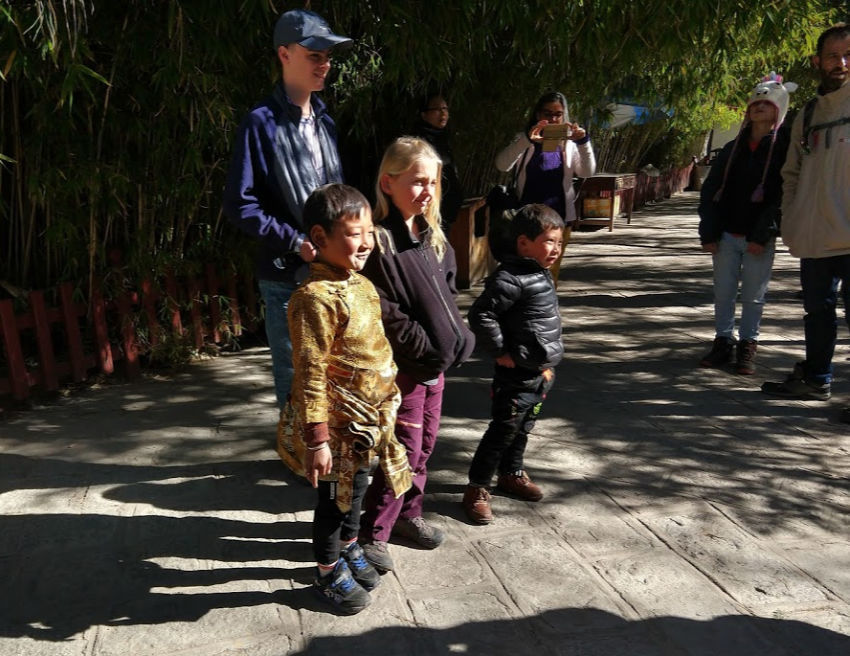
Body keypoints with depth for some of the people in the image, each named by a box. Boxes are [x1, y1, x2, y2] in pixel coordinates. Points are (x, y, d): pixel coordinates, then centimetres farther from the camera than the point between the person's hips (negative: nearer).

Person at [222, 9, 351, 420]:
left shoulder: (324, 121, 11)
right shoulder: (262, 123, -10)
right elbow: (240, 205, -12)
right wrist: (296, 242, -16)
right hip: (285, 275, -6)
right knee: (294, 375, 5)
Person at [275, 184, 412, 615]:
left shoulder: (361, 285, 3)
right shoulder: (316, 296, -25)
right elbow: (310, 371, -25)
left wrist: (385, 408, 21)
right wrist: (317, 437, -24)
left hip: (366, 421, 8)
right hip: (336, 425, -8)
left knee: (356, 489, 24)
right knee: (334, 499, 11)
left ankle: (349, 551, 48)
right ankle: (328, 572, 33)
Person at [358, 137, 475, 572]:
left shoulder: (432, 236, 8)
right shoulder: (378, 241, -19)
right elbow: (383, 313, -21)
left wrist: (454, 337, 2)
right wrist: (426, 345, -18)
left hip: (436, 360, 8)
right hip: (402, 363, -8)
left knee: (425, 443, 17)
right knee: (404, 449, -3)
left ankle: (407, 514, 36)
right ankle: (372, 535, 13)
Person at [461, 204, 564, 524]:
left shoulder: (542, 274, 8)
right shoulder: (511, 278, -22)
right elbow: (481, 314, -27)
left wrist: (549, 362, 17)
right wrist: (501, 352, -20)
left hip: (541, 372, 9)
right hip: (517, 374, -9)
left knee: (523, 428, 22)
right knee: (502, 431, -1)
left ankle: (511, 474, 41)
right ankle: (477, 488, 12)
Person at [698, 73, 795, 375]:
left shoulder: (784, 148, -2)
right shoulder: (733, 148, 10)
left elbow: (783, 196, -9)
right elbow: (711, 190, 7)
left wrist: (762, 236, -16)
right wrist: (708, 233, -2)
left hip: (760, 241, -3)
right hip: (726, 236, 4)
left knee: (753, 296, 3)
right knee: (723, 293, 6)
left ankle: (747, 346, 15)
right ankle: (723, 342, 18)